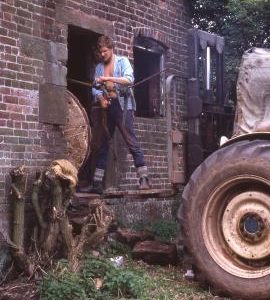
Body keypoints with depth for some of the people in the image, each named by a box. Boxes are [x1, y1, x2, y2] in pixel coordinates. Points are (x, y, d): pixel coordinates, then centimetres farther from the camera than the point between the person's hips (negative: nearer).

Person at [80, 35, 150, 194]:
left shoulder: (122, 61, 1)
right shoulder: (99, 67, 15)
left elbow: (129, 79, -16)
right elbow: (95, 88, 10)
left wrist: (108, 79, -24)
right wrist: (100, 97, -11)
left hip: (123, 105, -6)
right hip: (108, 108, 6)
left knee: (132, 142, -11)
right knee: (103, 145, 6)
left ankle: (144, 179, -10)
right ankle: (97, 184, 9)